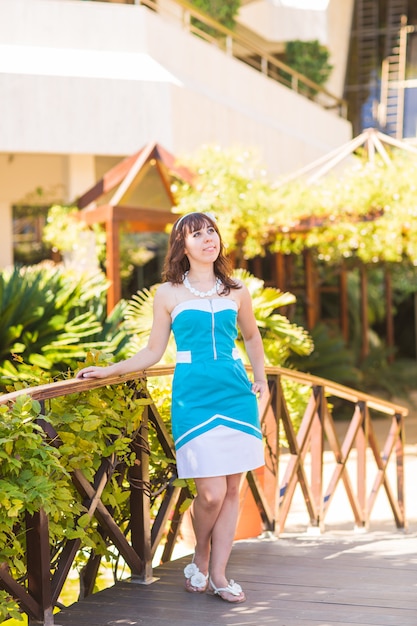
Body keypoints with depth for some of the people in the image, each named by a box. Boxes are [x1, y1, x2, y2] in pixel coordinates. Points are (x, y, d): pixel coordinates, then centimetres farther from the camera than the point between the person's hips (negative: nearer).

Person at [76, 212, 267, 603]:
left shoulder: (236, 292, 10)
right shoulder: (169, 294, 4)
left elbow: (252, 337, 26)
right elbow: (153, 352, 8)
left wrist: (260, 377, 15)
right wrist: (109, 370, 0)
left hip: (235, 393, 3)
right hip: (193, 396, -3)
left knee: (232, 489, 1)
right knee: (211, 492, -9)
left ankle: (218, 574, 12)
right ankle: (200, 558, 19)